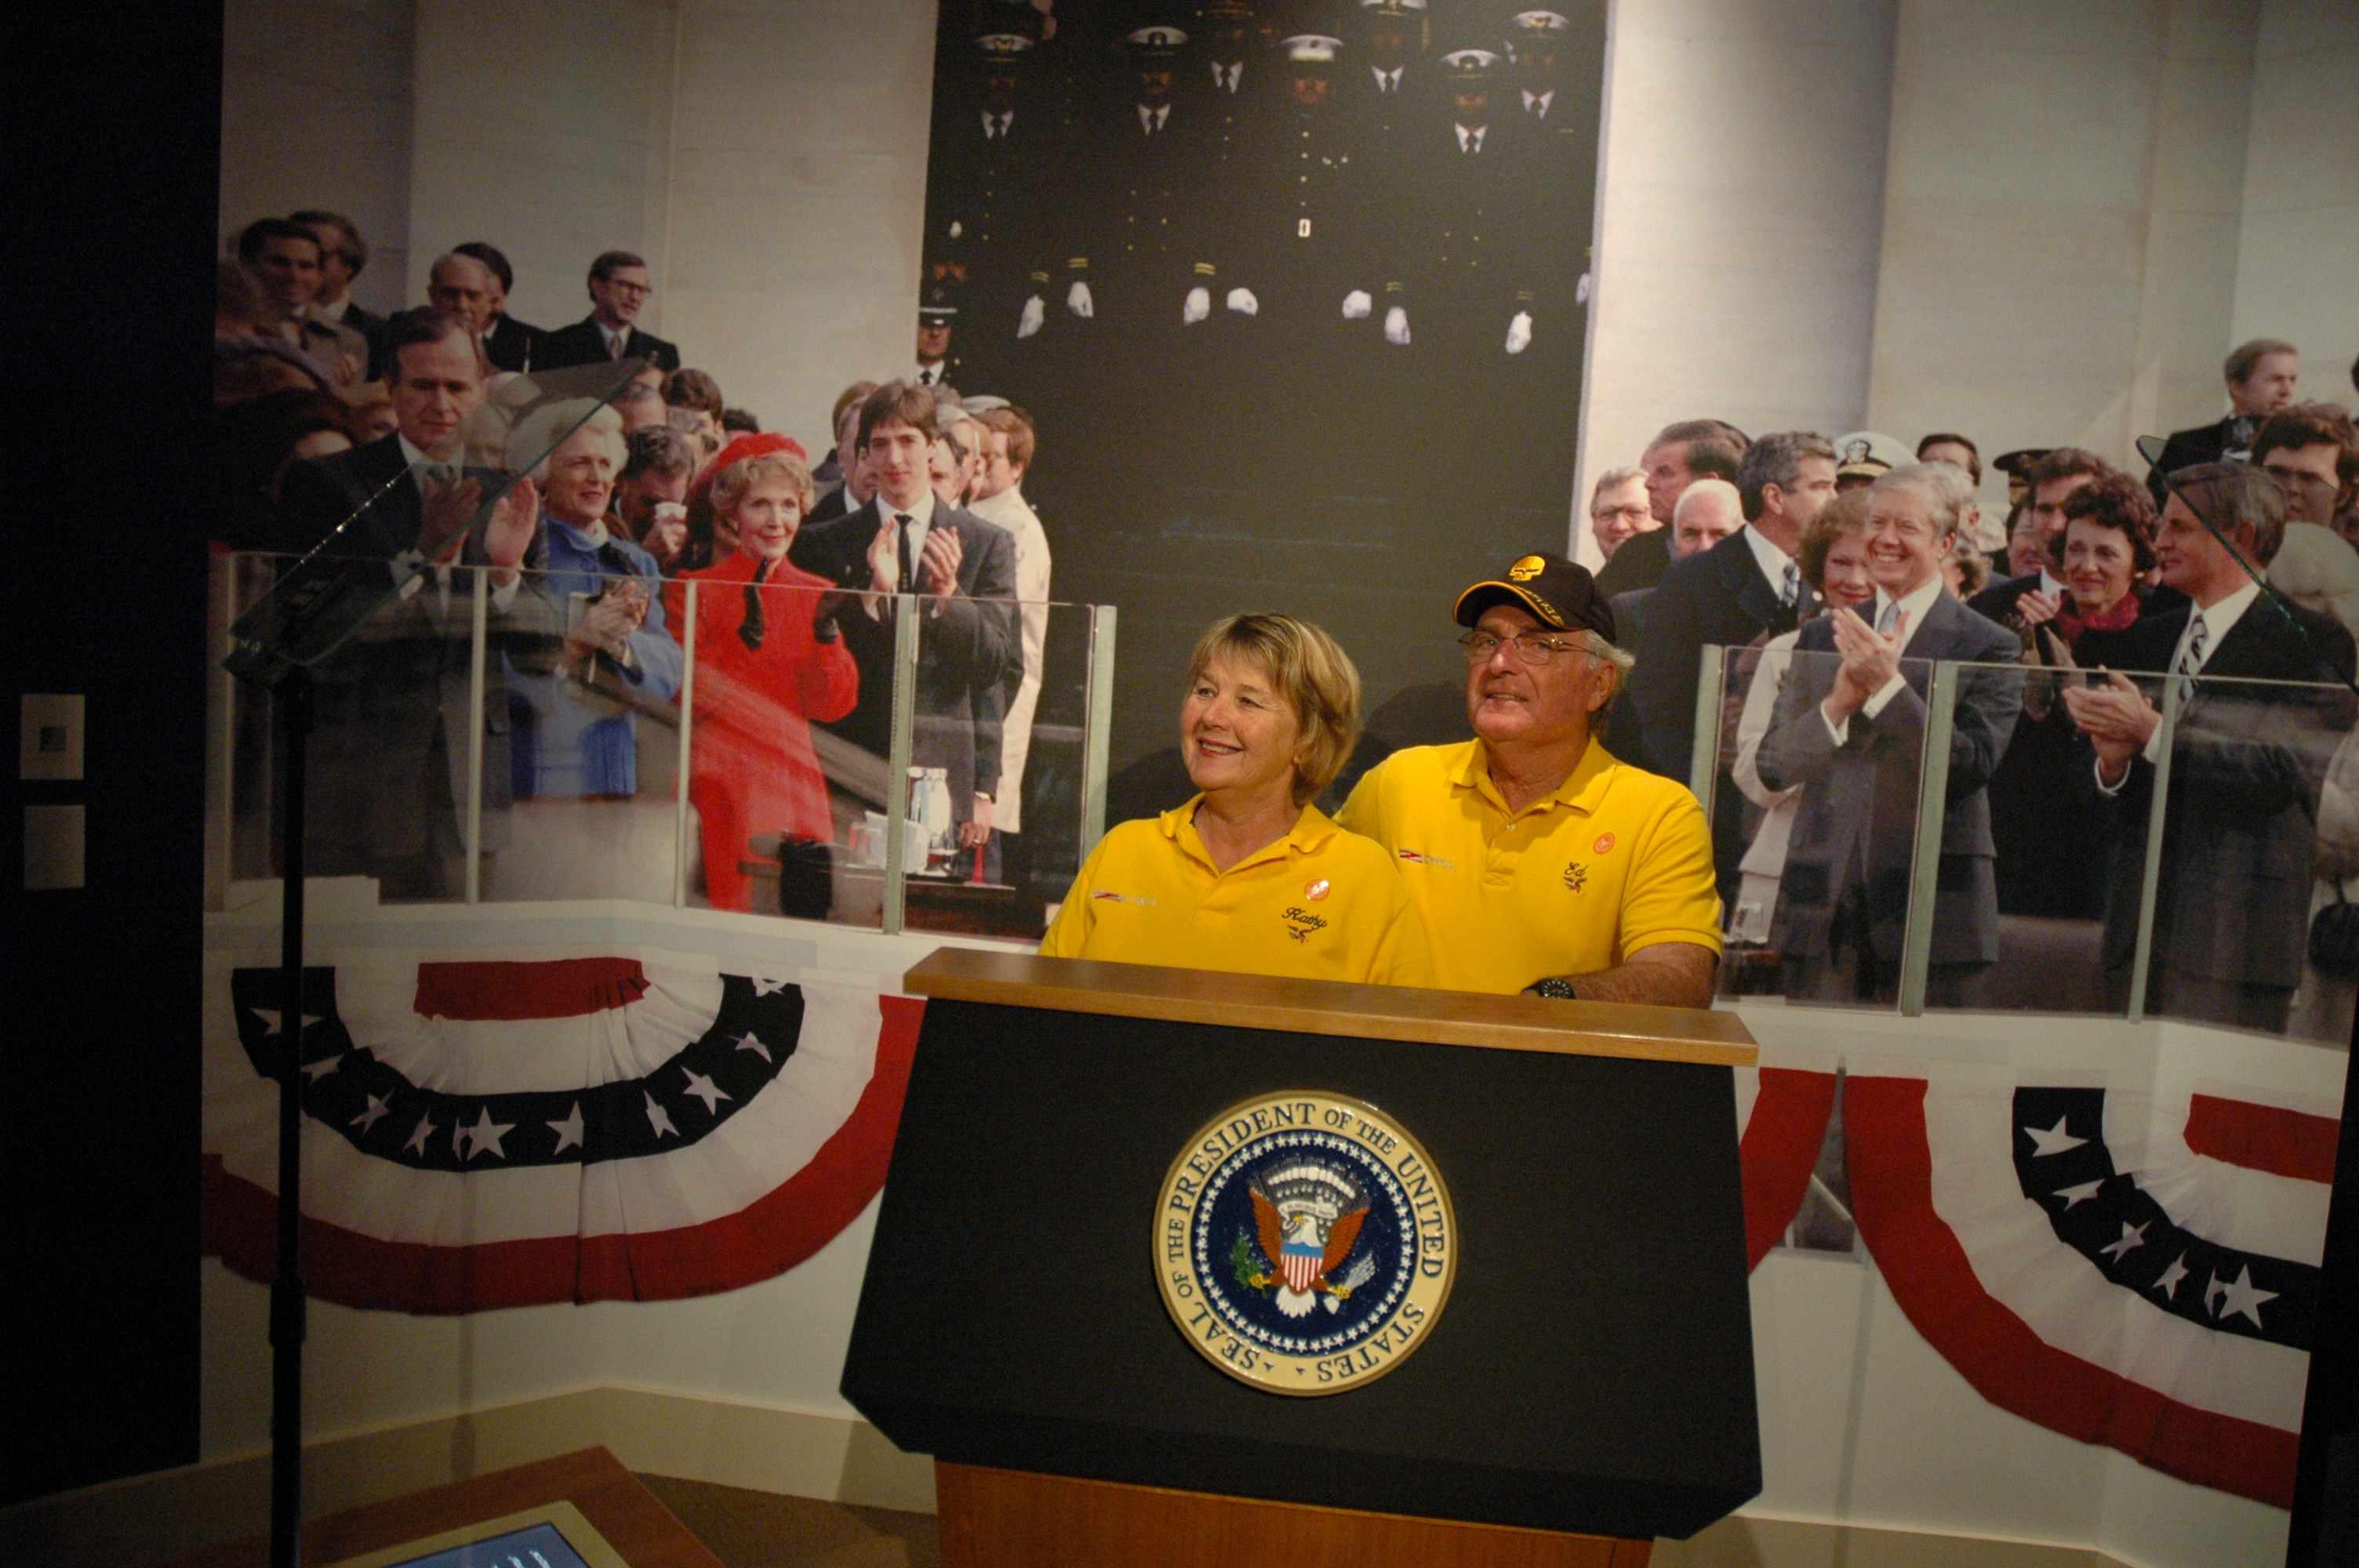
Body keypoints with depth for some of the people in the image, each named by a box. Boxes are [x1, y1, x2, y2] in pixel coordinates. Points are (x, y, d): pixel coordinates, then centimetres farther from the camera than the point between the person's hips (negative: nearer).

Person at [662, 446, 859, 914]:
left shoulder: (815, 595, 10)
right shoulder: (695, 590, 1)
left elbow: (834, 706, 4)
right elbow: (684, 691, -8)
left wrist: (827, 634, -11)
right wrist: (746, 637, -18)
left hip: (795, 783, 3)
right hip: (720, 783, -3)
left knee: (811, 904, -4)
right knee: (725, 903, -5)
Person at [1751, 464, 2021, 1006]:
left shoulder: (1988, 646, 1)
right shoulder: (1822, 637, 12)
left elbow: (1972, 767, -11)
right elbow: (1772, 766, 5)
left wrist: (1888, 682, -17)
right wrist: (1838, 703, -12)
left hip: (1928, 905, -3)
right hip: (1822, 902, 3)